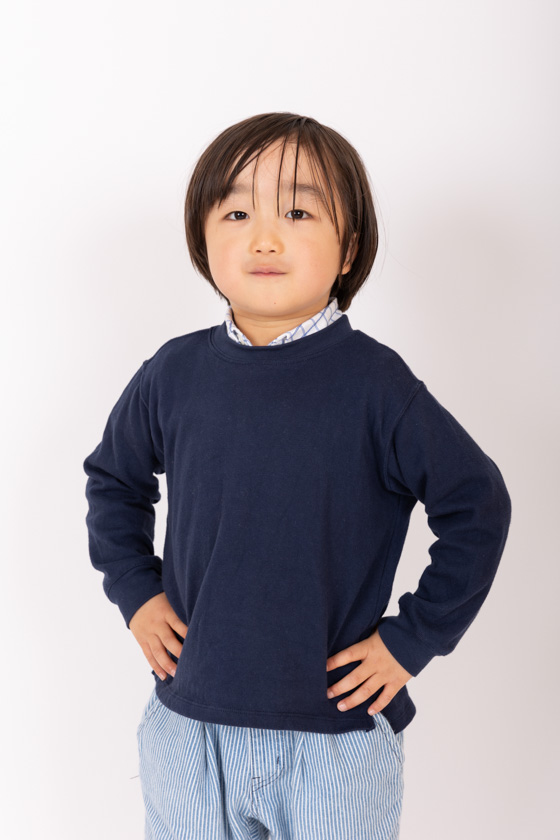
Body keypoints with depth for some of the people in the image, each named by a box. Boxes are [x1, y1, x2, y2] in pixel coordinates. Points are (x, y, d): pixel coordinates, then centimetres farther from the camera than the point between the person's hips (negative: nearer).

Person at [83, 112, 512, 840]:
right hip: (188, 724, 3)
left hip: (337, 733, -2)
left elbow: (477, 504, -6)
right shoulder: (174, 374, -5)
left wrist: (413, 638, -6)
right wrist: (134, 590, 5)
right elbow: (113, 478, 13)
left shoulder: (374, 383, -14)